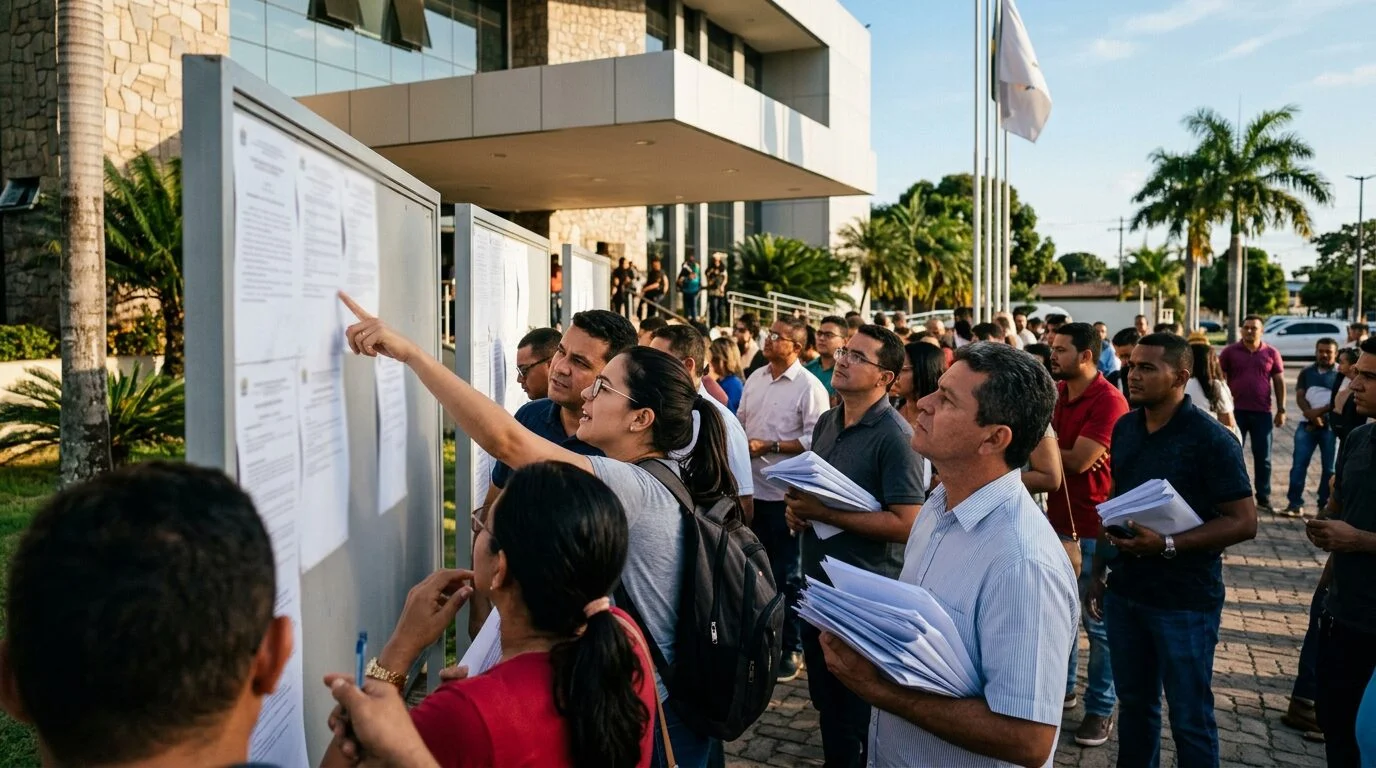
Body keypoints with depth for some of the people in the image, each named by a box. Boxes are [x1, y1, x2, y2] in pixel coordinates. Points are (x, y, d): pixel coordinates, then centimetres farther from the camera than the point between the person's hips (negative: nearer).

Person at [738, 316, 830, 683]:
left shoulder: (809, 387, -13)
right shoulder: (755, 378, 9)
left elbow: (816, 439, -18)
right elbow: (739, 419, 18)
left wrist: (769, 446, -19)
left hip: (784, 492, -7)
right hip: (751, 487, 7)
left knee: (787, 575, 4)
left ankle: (792, 648, 18)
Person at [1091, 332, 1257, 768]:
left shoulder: (1211, 439, -14)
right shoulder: (1124, 428, 5)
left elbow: (1244, 521, -16)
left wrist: (1167, 545, -25)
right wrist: (1099, 572, 12)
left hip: (1185, 600, -5)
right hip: (1124, 591, 6)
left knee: (1189, 715, 6)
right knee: (1133, 702, 17)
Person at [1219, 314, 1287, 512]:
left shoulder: (1271, 353, 4)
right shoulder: (1230, 351, 0)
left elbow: (1279, 382, 7)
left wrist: (1281, 410, 3)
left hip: (1262, 413, 1)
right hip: (1236, 411, -1)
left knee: (1263, 458, 6)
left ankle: (1264, 499, 15)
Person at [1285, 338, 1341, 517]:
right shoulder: (1306, 371, 13)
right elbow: (1300, 396, 5)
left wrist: (1319, 411, -18)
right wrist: (1310, 413, -13)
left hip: (1331, 426, -2)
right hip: (1307, 424, 2)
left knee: (1329, 467, 3)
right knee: (1299, 464, -3)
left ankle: (1325, 505, 10)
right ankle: (1295, 504, -1)